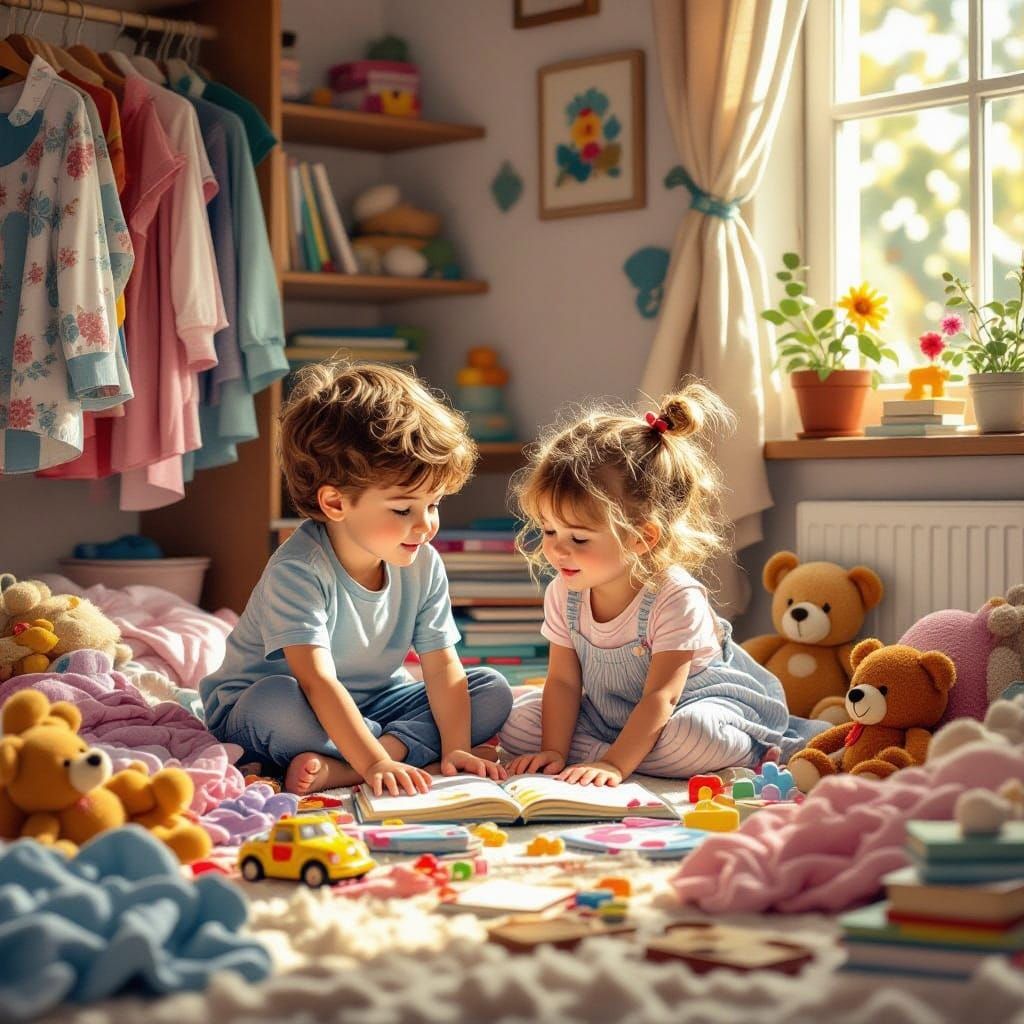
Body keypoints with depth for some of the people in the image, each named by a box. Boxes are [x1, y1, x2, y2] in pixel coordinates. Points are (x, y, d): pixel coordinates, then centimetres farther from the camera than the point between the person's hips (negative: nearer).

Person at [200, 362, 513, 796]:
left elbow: (443, 667, -9)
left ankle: (335, 768, -26)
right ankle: (411, 749, -23)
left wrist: (455, 747, -24)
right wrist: (374, 763, -47)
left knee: (493, 690, -9)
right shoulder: (298, 571, -29)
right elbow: (317, 682, -38)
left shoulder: (423, 566, -9)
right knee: (275, 700, -40)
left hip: (372, 704, 6)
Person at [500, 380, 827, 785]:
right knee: (518, 722, -11)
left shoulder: (675, 599, -27)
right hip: (609, 716, 7)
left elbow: (661, 697, -30)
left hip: (697, 701, -7)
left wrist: (613, 764, -39)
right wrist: (554, 752, -21)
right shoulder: (563, 594, -8)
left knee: (697, 736, -42)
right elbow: (563, 681, -7)